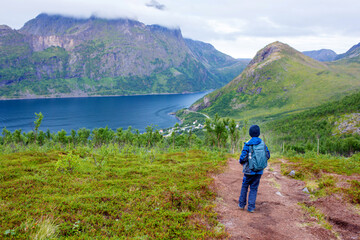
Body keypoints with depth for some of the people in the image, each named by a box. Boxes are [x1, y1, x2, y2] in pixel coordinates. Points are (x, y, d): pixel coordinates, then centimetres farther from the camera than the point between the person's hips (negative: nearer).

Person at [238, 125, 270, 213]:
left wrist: (240, 161, 6)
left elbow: (243, 158, -16)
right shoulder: (263, 143, -3)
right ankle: (251, 207, 10)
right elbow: (267, 156, 6)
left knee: (244, 186, 16)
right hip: (259, 171, 2)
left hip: (249, 170, -2)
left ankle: (241, 204, 23)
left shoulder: (248, 144, -14)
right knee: (254, 188, 11)